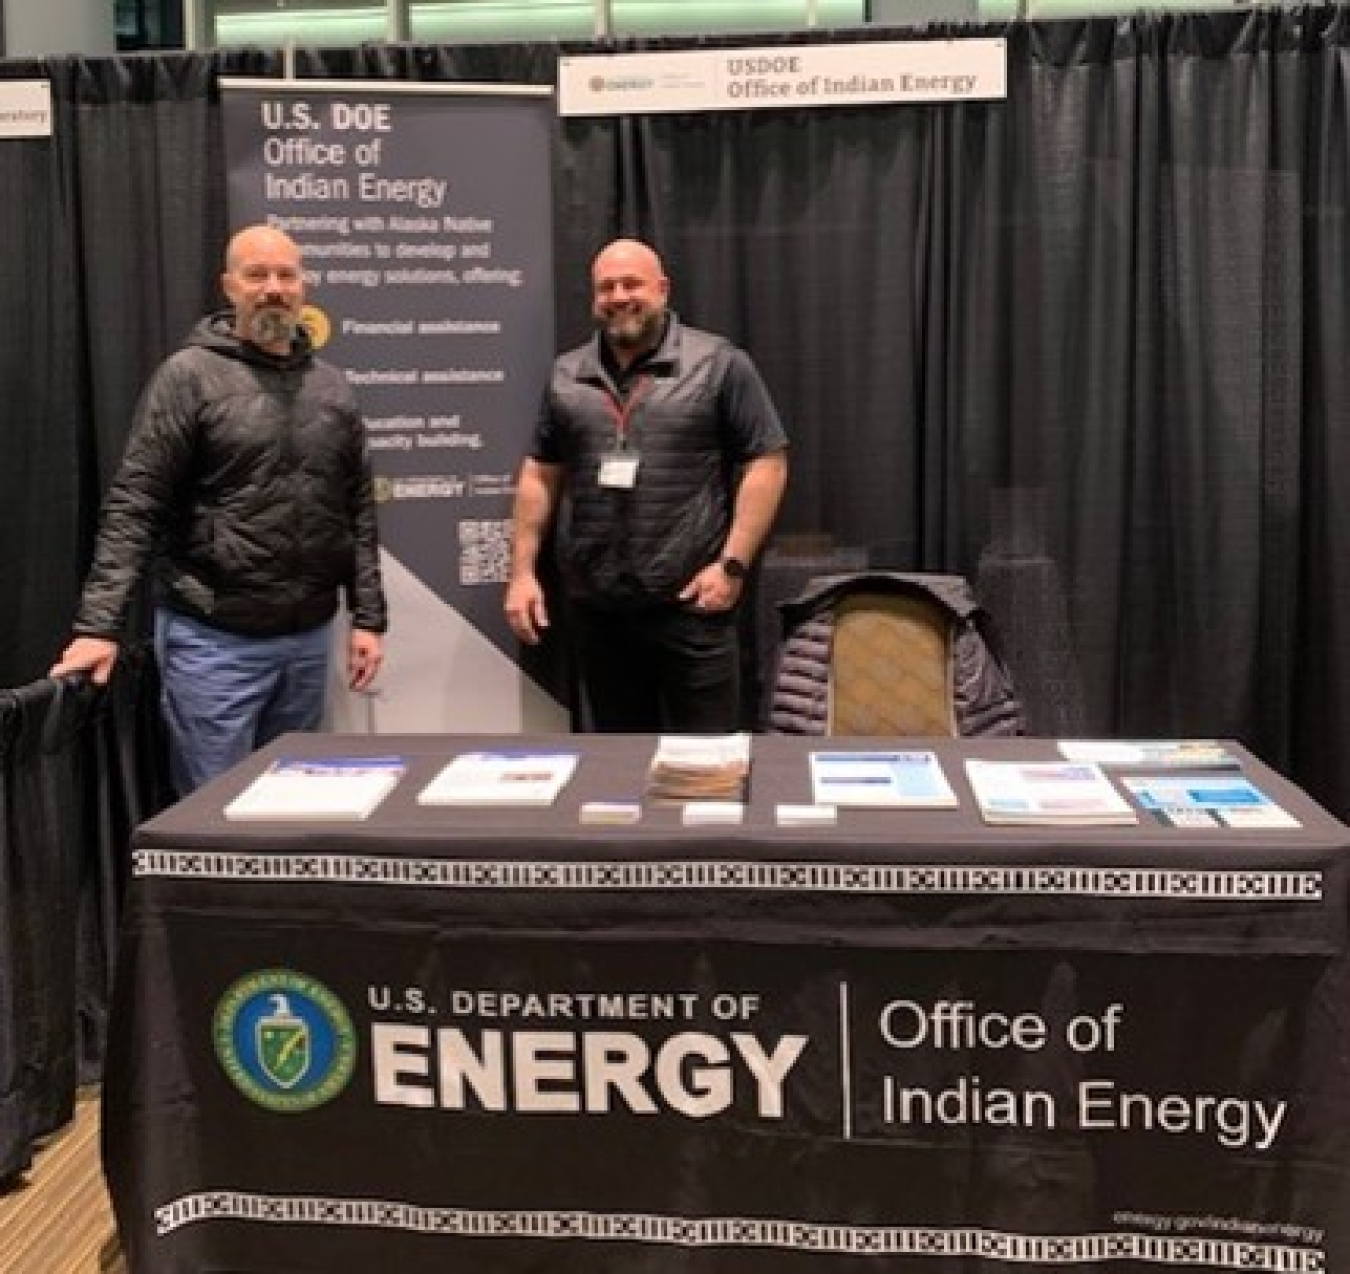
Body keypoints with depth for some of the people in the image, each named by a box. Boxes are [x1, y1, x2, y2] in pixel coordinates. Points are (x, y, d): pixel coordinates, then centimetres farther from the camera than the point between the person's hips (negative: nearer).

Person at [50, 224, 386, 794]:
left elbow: (358, 511, 11)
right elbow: (134, 505, -10)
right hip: (213, 640, -5)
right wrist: (99, 624, -18)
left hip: (308, 638, 5)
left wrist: (368, 617, 6)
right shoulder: (190, 376, -6)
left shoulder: (332, 386, 9)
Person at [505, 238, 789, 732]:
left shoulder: (719, 364, -2)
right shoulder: (567, 375, 11)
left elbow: (766, 463, -4)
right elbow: (540, 475, 14)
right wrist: (522, 572, 7)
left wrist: (733, 564, -11)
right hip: (596, 608, 4)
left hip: (691, 603, -4)